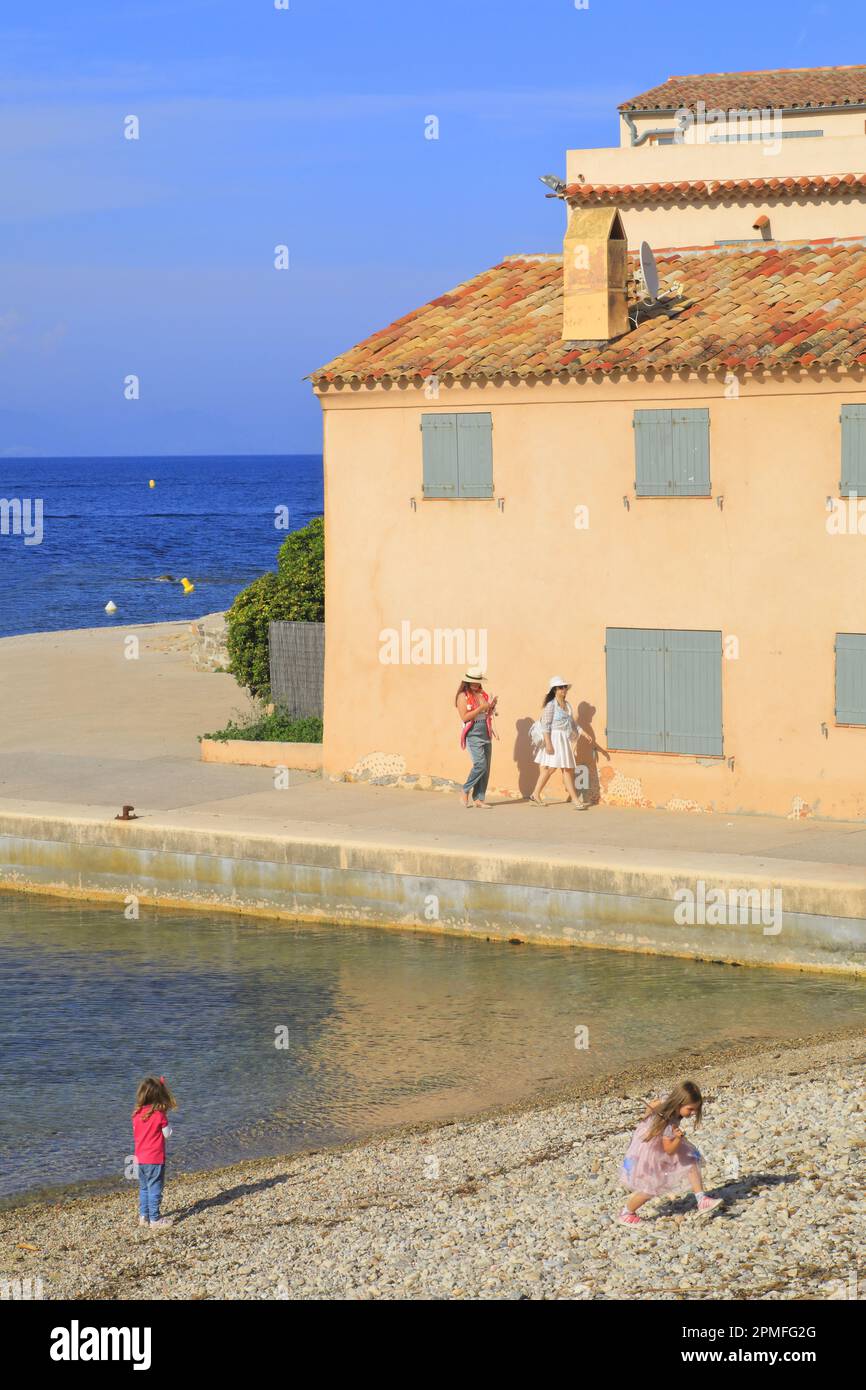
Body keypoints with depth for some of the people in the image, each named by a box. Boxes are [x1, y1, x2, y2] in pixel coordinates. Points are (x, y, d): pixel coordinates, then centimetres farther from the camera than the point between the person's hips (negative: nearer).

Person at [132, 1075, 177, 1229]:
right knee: (155, 1188, 3)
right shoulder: (159, 1115, -16)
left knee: (143, 1188, 18)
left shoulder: (137, 1114, 0)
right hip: (155, 1158, -6)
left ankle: (143, 1216, 23)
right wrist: (166, 1120, 3)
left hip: (140, 1157, 6)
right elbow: (167, 1134, -8)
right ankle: (154, 1219, 6)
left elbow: (135, 1133, 9)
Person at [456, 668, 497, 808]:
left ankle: (478, 798, 7)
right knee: (480, 764, -18)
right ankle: (465, 791, 0)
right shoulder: (463, 696, -5)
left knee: (486, 768, 3)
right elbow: (464, 717, -15)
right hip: (473, 734, -7)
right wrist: (481, 708, -17)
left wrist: (492, 705, 0)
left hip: (486, 734, 7)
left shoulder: (483, 694, 13)